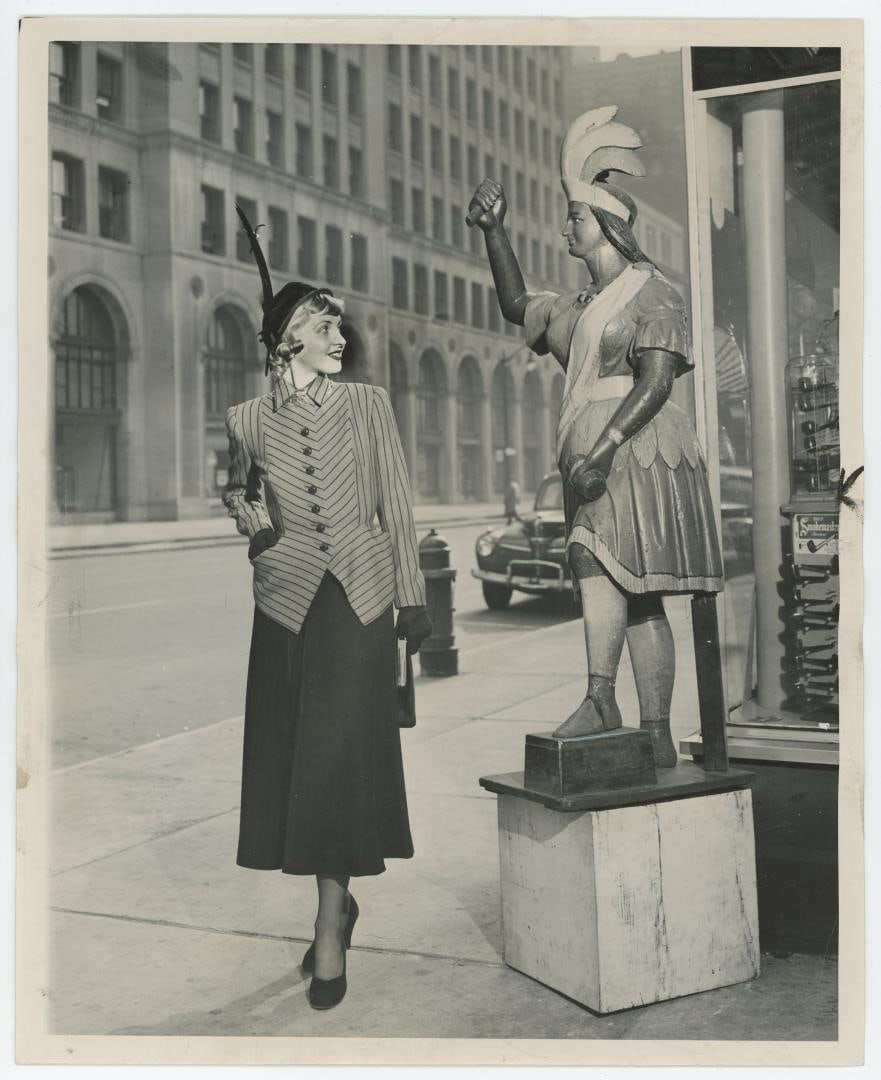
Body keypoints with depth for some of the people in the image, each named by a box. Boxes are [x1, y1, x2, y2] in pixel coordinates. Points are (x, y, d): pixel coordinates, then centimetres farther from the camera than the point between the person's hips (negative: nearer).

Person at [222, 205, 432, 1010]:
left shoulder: (367, 404, 3)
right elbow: (235, 490, 22)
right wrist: (246, 515, -2)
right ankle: (338, 901, 25)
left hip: (360, 597, -1)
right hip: (289, 603, 1)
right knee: (294, 756, 5)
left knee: (342, 756, -4)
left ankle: (329, 931, 4)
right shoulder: (249, 421, 4)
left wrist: (413, 599, 3)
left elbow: (397, 507, 5)